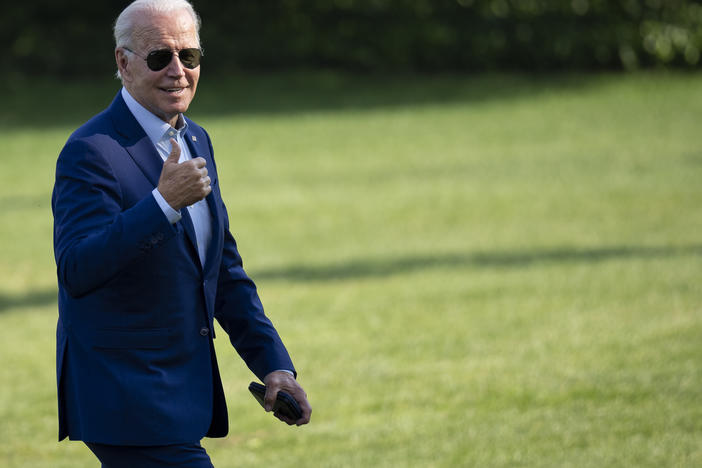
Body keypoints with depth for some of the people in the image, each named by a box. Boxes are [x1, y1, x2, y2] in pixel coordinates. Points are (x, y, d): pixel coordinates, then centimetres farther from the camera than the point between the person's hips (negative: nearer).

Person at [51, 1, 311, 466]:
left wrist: (274, 363, 12)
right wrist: (164, 203, -36)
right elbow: (77, 271, -29)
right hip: (128, 404, -8)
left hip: (183, 389, 8)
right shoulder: (92, 152, -15)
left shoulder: (196, 141, 12)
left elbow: (224, 269, 19)